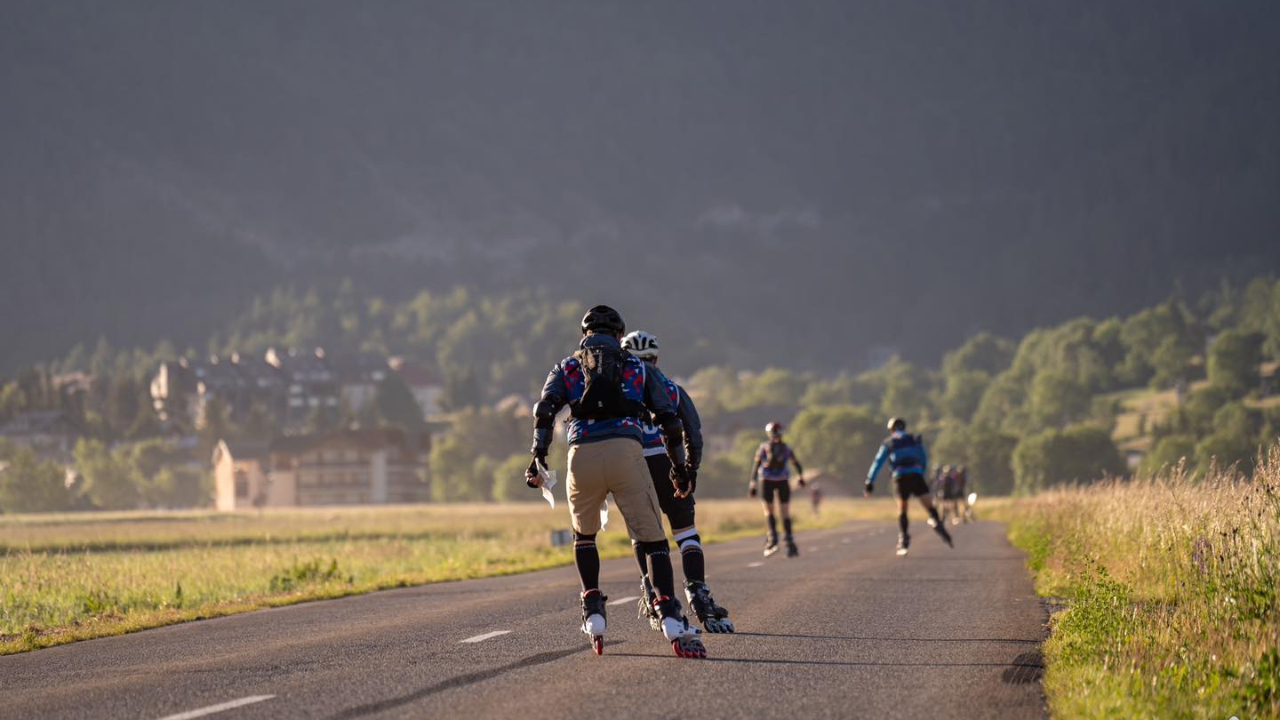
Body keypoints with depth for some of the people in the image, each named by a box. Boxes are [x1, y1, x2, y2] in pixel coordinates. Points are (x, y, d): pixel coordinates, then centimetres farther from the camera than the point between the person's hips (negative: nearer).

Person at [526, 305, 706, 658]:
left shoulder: (568, 367, 22)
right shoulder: (638, 368, 23)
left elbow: (545, 409, 5)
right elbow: (669, 419, 18)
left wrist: (538, 456, 1)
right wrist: (680, 467, 23)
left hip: (582, 456, 1)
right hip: (626, 452, -1)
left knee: (584, 535, 25)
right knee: (652, 539, -1)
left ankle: (593, 612, 13)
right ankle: (670, 617, -20)